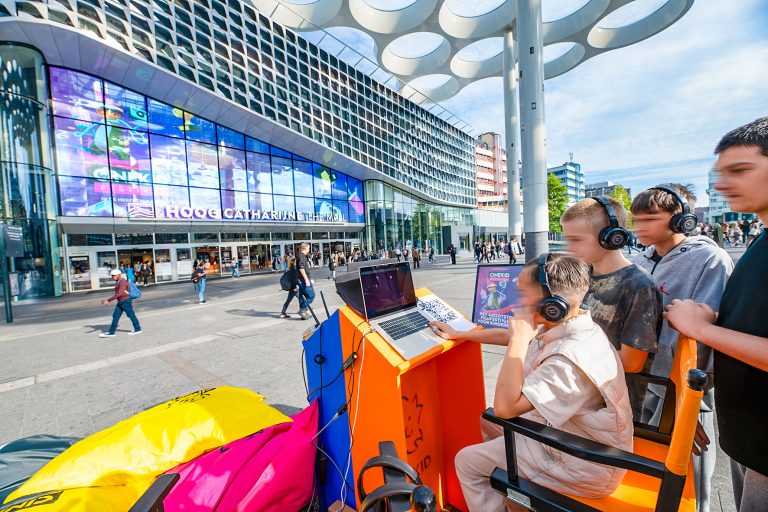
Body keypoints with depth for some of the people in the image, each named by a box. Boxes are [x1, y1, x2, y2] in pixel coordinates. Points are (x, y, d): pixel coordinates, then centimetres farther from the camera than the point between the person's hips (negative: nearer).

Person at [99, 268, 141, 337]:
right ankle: (111, 333, 11)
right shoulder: (117, 282, 13)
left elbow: (119, 293, -26)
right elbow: (116, 293, 21)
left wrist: (108, 300, -27)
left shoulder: (123, 282, -17)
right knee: (115, 316, 7)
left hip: (126, 301, -9)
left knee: (131, 315, 1)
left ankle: (138, 329, 13)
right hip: (120, 302, 9)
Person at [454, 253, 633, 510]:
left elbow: (504, 407, -34)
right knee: (488, 421, 22)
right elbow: (509, 335, 6)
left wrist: (519, 340, -32)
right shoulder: (562, 326, -8)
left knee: (466, 462, 0)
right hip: (561, 430, 8)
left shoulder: (571, 358, -36)